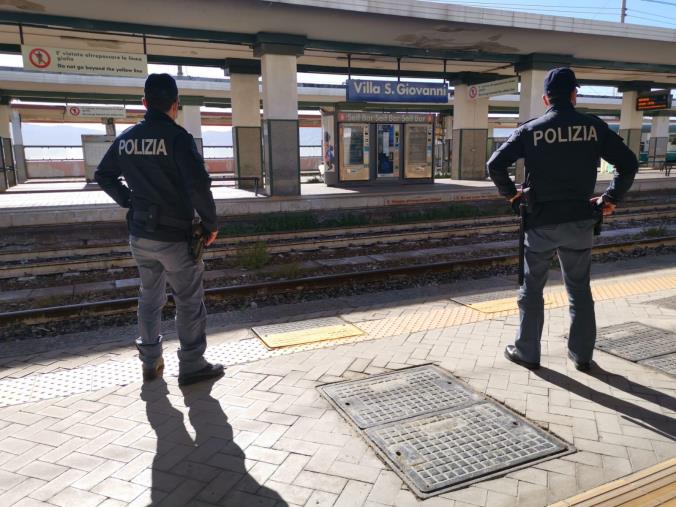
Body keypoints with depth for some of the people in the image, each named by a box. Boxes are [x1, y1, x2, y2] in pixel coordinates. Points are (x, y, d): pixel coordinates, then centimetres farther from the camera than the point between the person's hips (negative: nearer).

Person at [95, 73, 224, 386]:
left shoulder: (126, 138, 5)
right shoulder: (177, 137, -16)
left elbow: (103, 176, 16)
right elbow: (198, 185, -25)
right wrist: (210, 224, -13)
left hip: (139, 234, 7)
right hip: (174, 236, -6)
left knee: (150, 297, 20)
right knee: (189, 302, 6)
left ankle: (150, 362, 30)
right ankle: (191, 366, 15)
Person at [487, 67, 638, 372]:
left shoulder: (530, 130, -5)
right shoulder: (594, 127, -1)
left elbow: (495, 165, -11)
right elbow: (629, 164, -1)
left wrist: (512, 194, 3)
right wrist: (611, 199, 9)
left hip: (541, 222, -2)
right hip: (579, 221, 2)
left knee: (531, 289, 12)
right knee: (580, 290, 16)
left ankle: (527, 353, 20)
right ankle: (582, 355, 24)